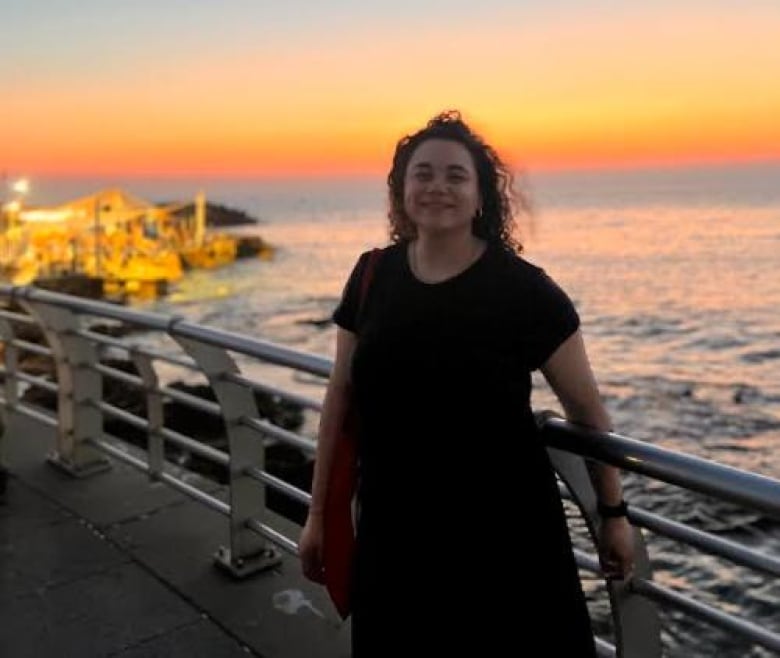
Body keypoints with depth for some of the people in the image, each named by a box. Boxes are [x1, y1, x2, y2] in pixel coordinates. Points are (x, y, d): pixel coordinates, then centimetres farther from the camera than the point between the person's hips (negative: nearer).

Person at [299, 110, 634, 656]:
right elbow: (341, 396, 6)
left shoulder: (524, 289, -11)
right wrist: (318, 514, 7)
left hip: (504, 533, -3)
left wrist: (613, 512, 4)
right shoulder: (372, 277, -1)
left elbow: (586, 410, -2)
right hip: (393, 530, 3)